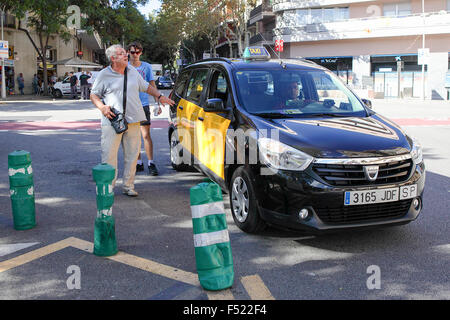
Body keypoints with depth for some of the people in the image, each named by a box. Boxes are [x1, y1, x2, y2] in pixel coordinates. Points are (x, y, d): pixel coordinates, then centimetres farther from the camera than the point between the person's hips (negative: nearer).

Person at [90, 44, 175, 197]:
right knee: (109, 155, -5)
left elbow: (146, 86, 25)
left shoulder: (133, 71, 14)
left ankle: (128, 186, 16)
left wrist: (159, 96, 16)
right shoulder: (104, 75, 2)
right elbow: (93, 94, 7)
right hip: (112, 122, -4)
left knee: (132, 154, 6)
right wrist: (102, 107, -10)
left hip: (133, 121, 4)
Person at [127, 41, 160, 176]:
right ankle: (138, 162, 16)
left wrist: (158, 102, 3)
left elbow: (152, 86, 9)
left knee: (146, 135, -7)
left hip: (143, 104, -2)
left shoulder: (147, 66, 5)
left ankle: (151, 163, -3)